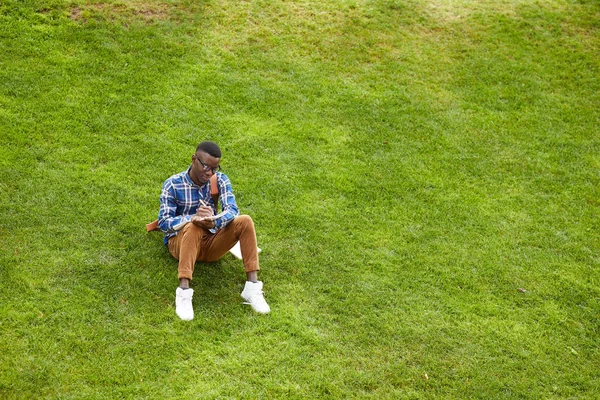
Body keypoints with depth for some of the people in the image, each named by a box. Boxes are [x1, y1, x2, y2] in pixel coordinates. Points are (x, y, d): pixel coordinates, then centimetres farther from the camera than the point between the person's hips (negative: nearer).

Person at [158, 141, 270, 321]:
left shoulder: (220, 180, -1)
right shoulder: (173, 184, -8)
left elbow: (232, 210, -15)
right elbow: (163, 222, -15)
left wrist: (214, 221, -39)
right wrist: (193, 217, -33)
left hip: (211, 243, 3)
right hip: (180, 242, -3)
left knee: (245, 221, -22)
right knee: (193, 227, -37)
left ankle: (252, 286, -27)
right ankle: (184, 292, -46)